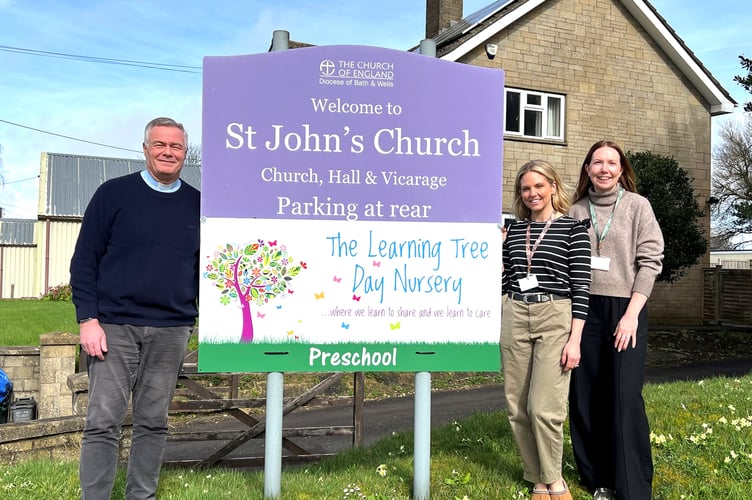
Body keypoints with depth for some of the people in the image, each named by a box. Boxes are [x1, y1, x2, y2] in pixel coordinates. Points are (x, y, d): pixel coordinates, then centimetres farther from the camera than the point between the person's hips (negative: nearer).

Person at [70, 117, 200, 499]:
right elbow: (84, 259, 0)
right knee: (103, 421, -1)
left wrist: (205, 321, 7)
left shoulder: (197, 205, 9)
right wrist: (88, 318, -8)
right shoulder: (114, 193, 1)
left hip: (171, 331, 3)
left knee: (154, 422, 9)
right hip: (114, 326, -2)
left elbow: (203, 268, 15)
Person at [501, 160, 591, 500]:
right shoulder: (514, 229, 12)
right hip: (514, 318, 5)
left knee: (544, 408, -9)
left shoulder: (573, 228, -2)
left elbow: (581, 285, -6)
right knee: (518, 408, 6)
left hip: (555, 318, -5)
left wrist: (575, 339, -11)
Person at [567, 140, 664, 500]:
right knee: (584, 398, 5)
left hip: (625, 309, -3)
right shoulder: (576, 211, 9)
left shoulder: (637, 206, 2)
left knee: (625, 399, -5)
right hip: (584, 310, 3)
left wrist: (631, 314, -12)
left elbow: (650, 261, -4)